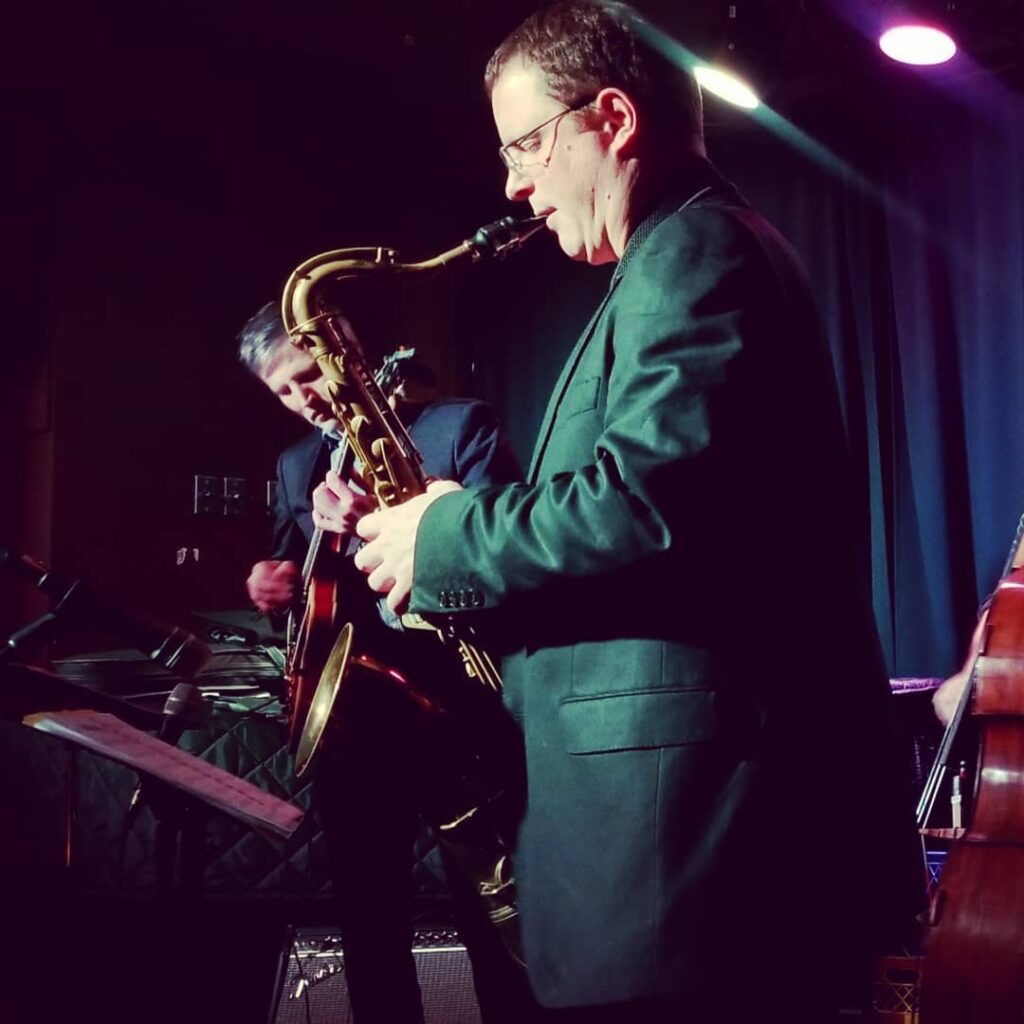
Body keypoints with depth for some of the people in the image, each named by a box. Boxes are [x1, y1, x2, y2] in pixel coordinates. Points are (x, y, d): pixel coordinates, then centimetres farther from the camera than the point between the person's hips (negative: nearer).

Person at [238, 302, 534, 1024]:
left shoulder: (462, 425, -1)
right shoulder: (297, 465, 17)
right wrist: (276, 585, -1)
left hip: (455, 702, -5)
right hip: (353, 713, 6)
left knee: (489, 910, 1)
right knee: (368, 915, 11)